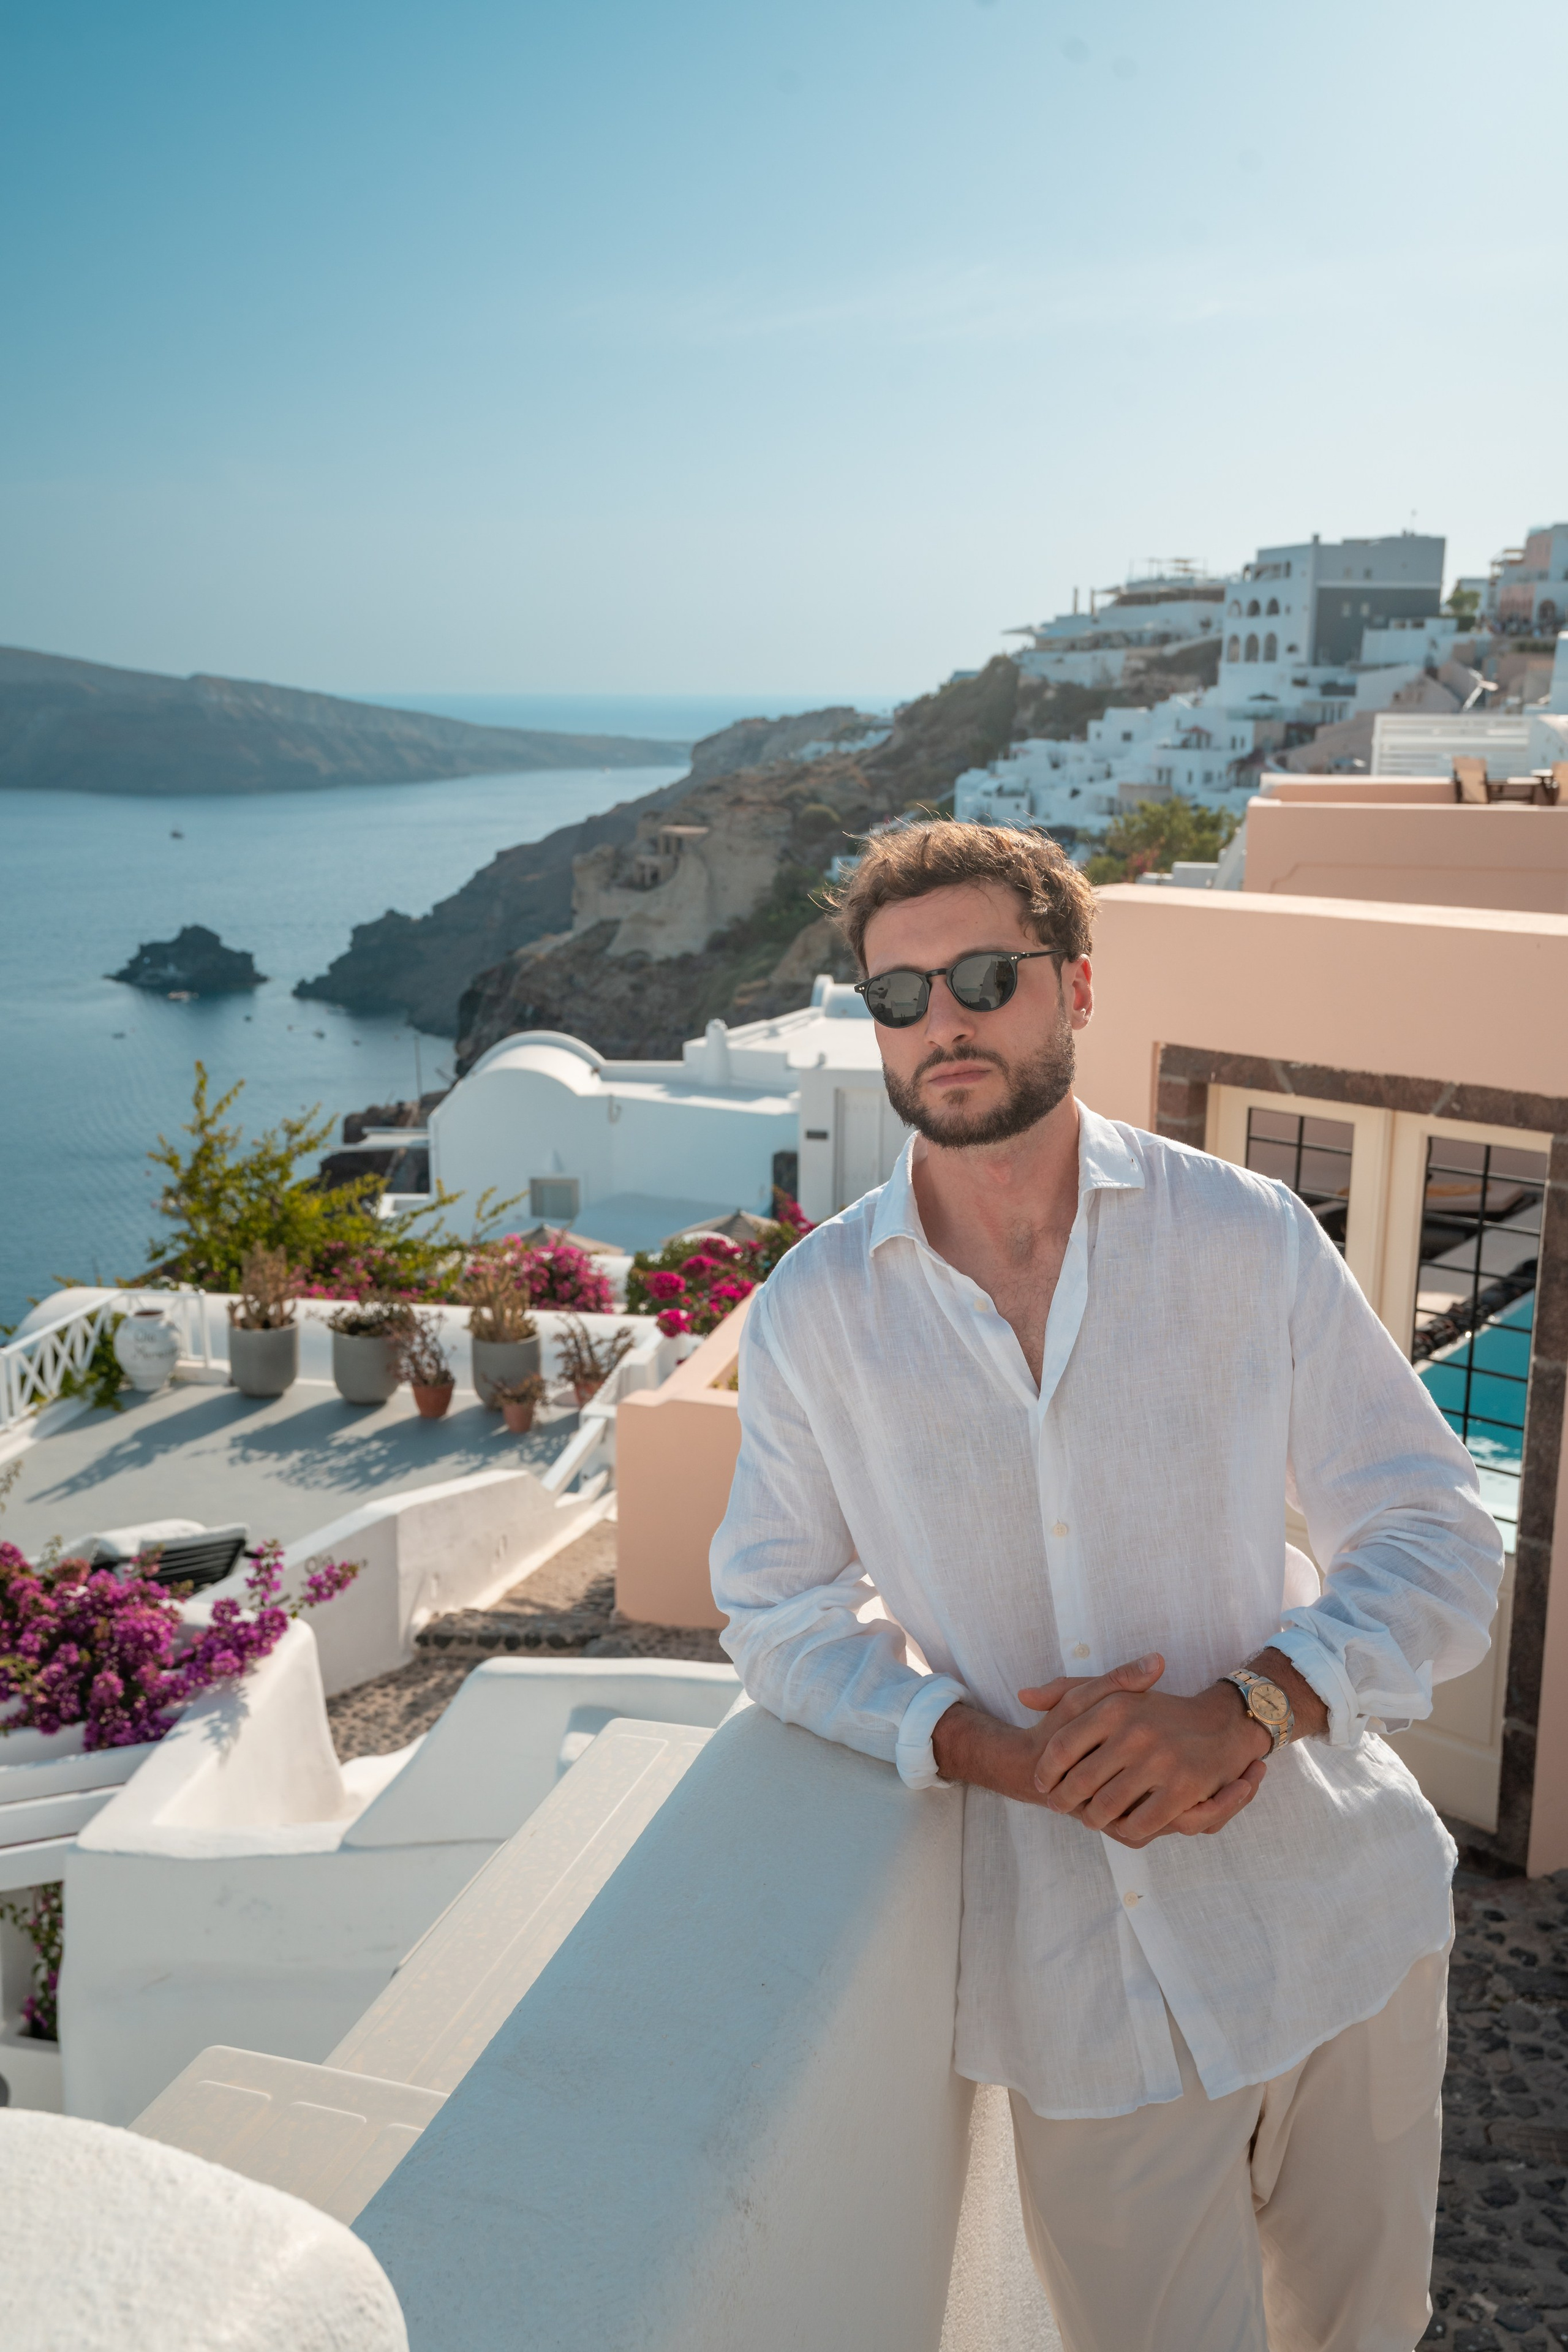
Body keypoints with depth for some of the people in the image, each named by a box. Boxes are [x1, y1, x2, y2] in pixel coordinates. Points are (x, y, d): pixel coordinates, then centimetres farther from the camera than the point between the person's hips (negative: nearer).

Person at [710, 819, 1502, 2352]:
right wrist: (999, 1752, -17)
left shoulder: (1247, 1238, -9)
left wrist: (1242, 1709, -23)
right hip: (1077, 1981, -1)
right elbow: (777, 1611, 0)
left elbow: (1439, 1543, -6)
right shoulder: (814, 1310, -8)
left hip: (1340, 1918, 1)